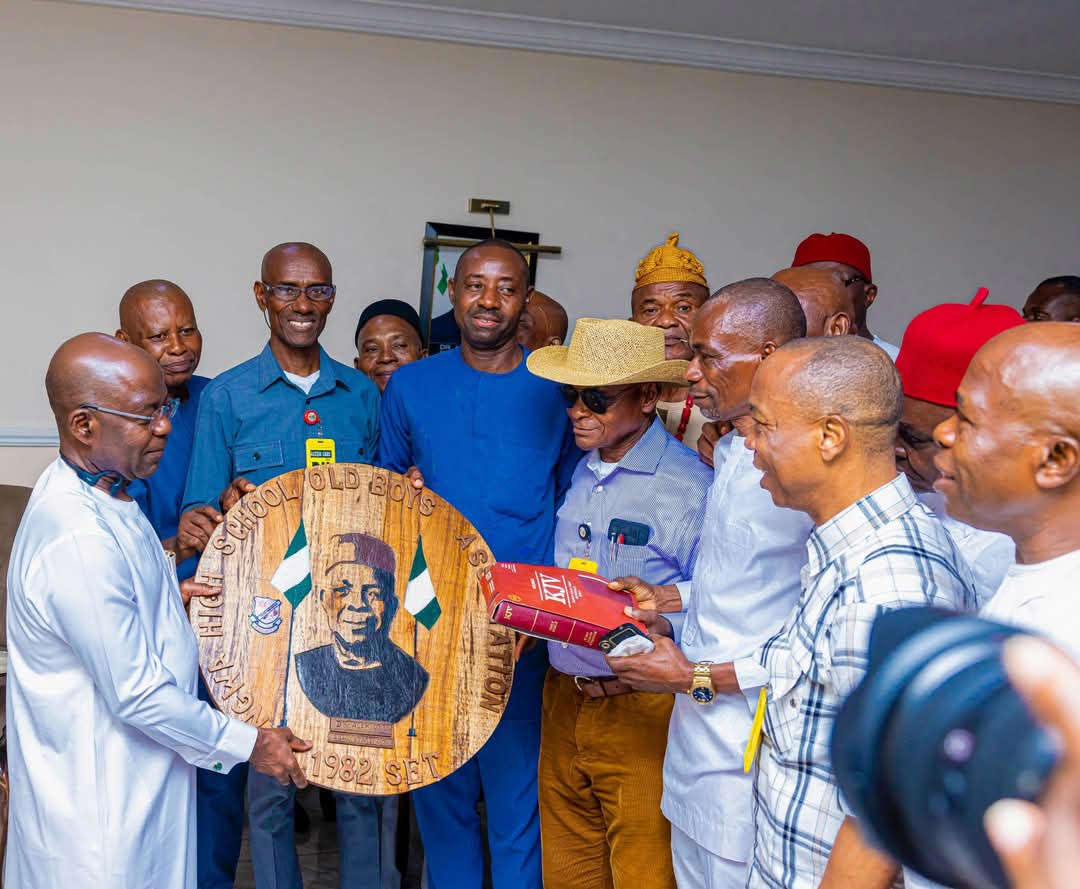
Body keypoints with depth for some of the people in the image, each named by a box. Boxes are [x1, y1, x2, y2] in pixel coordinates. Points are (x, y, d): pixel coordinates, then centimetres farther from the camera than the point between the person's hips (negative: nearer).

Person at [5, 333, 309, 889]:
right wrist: (248, 744, -15)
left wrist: (168, 596, 2)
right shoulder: (79, 540, -30)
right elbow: (138, 695, -25)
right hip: (103, 796, -9)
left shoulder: (80, 489, 1)